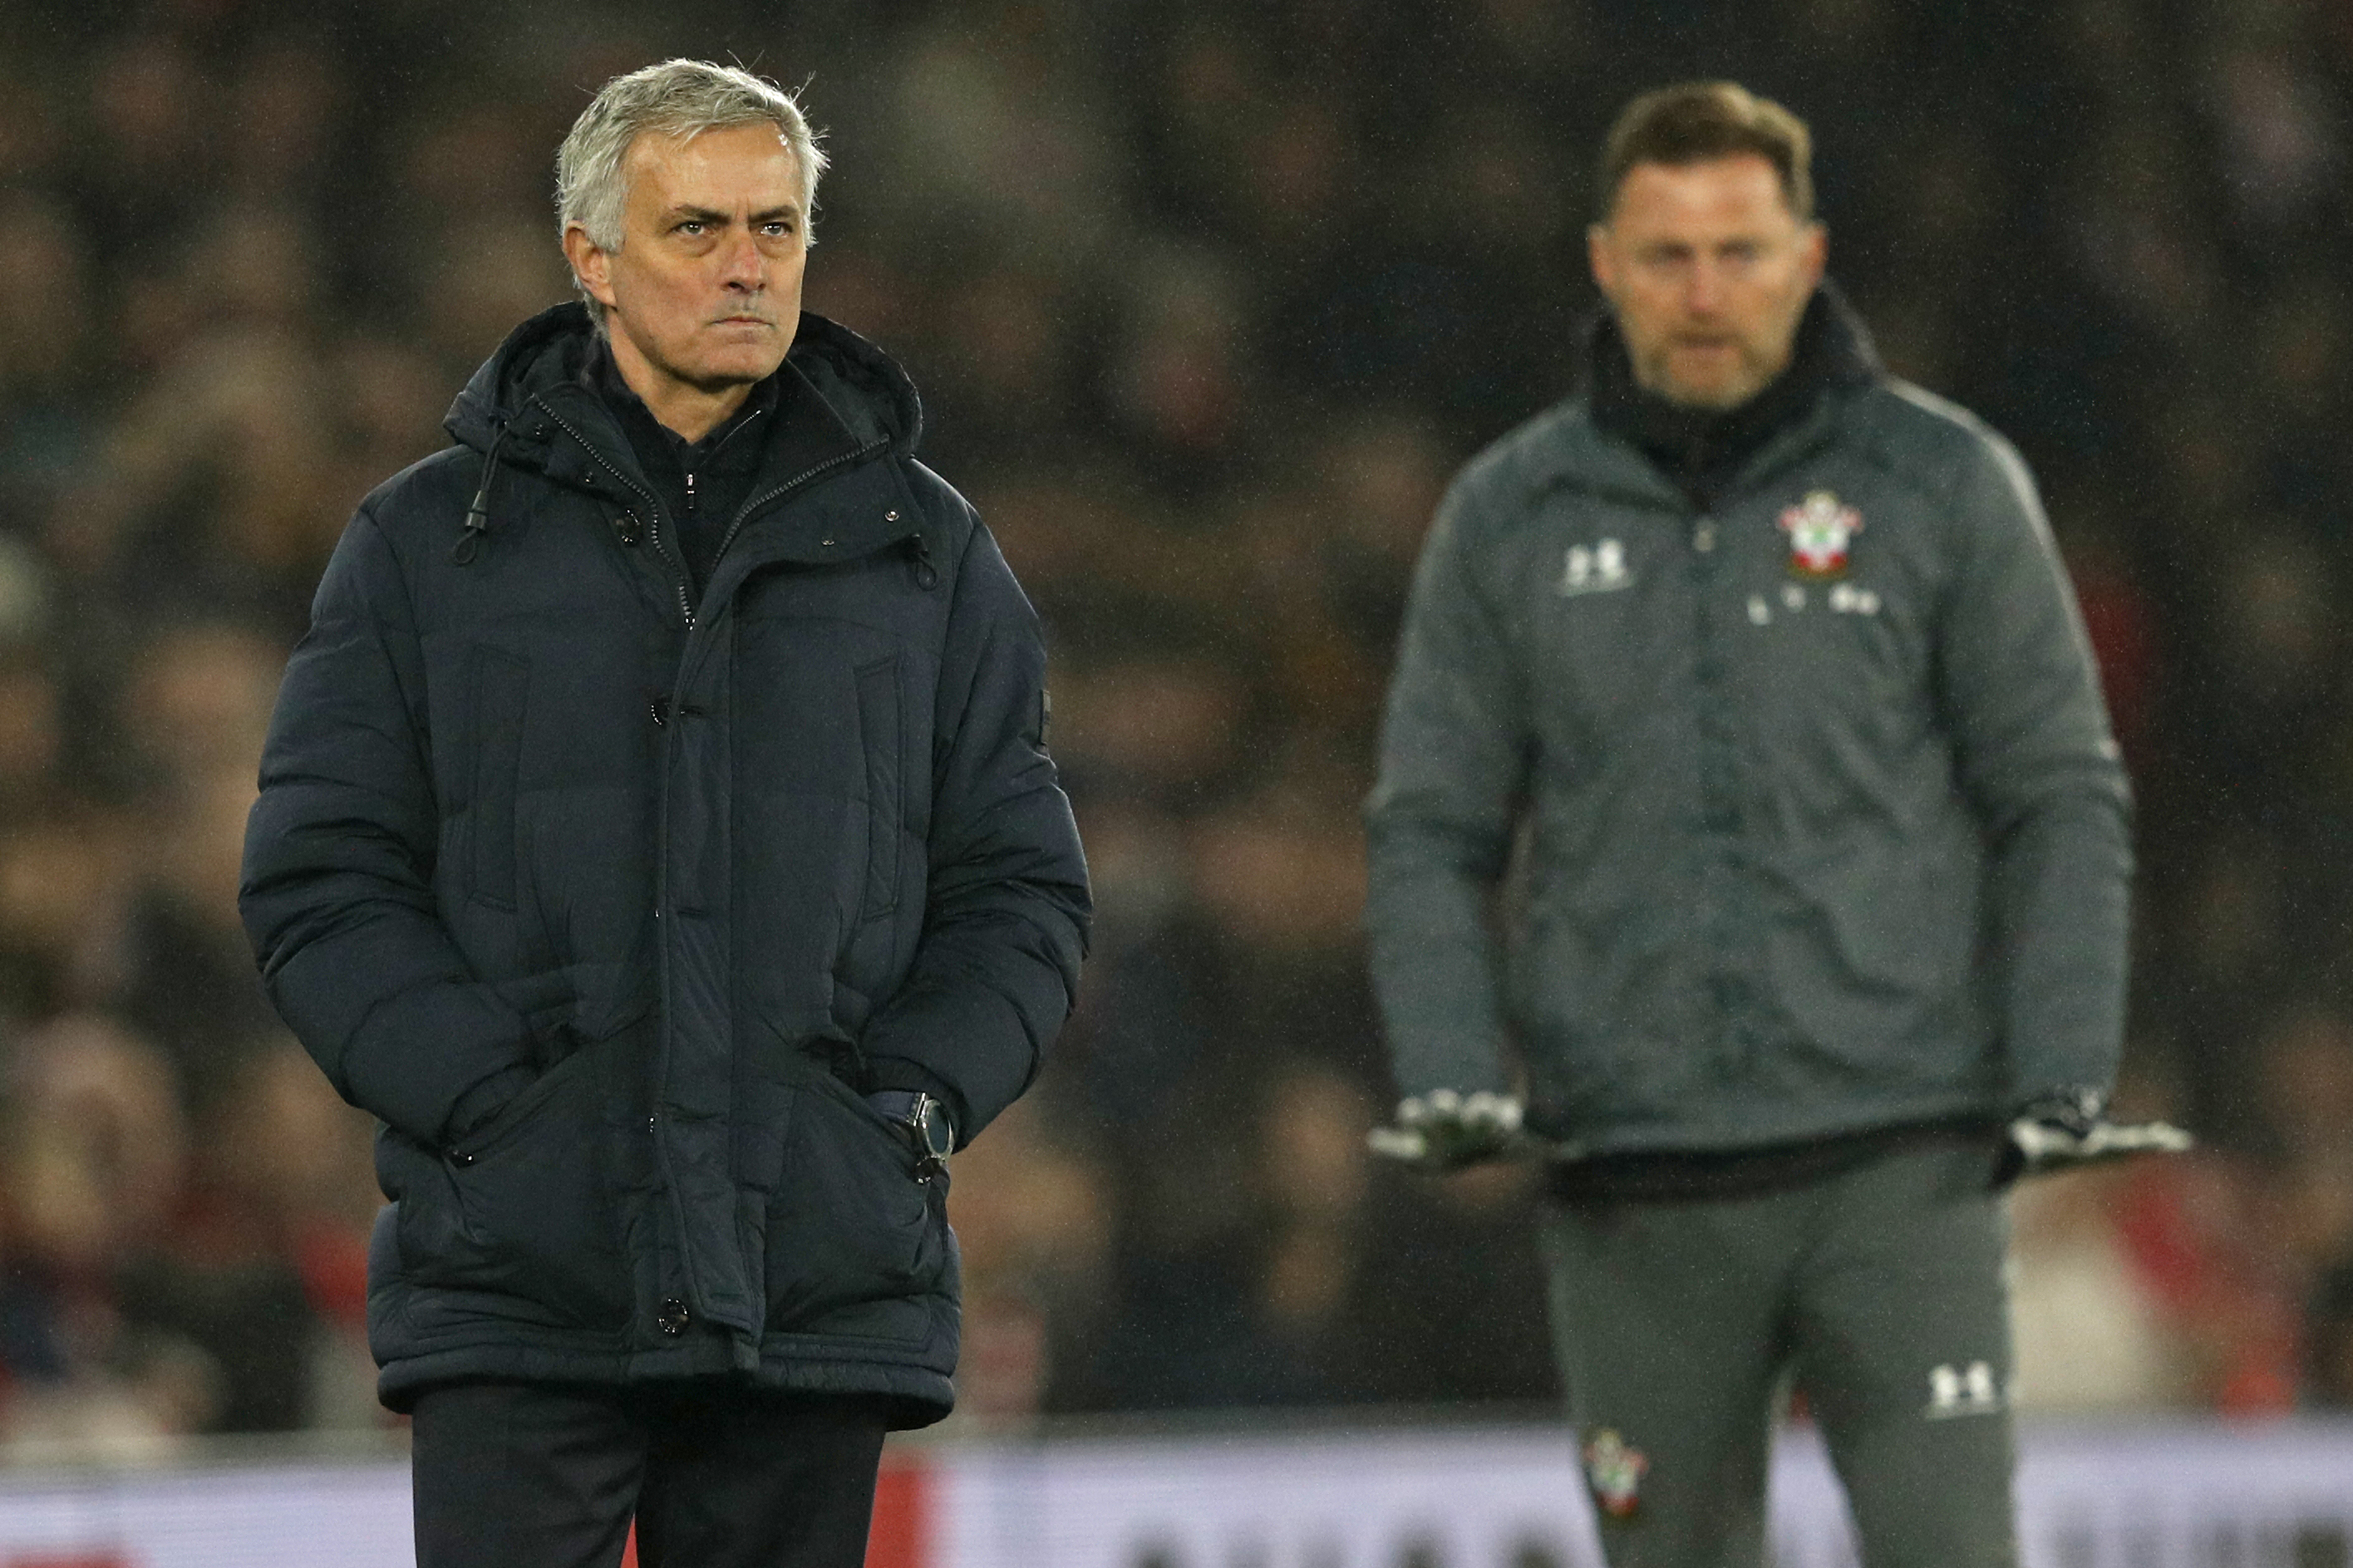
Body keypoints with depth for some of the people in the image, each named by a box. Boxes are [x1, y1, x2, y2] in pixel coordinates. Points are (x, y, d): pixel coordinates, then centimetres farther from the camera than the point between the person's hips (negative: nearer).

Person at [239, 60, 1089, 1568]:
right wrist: (486, 1096, -10)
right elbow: (322, 878, 4)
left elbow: (1022, 890, 12)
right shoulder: (430, 544, 7)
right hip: (516, 1282, -2)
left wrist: (911, 1104, -4)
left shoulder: (924, 551, 12)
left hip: (825, 1277, 2)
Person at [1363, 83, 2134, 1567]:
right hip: (1635, 1192, 2)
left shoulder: (1946, 483, 3)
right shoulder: (1509, 520, 8)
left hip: (1898, 1161, -2)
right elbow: (1433, 829, 11)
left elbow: (2062, 798, 5)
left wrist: (2062, 1073, -6)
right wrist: (1449, 1071, -5)